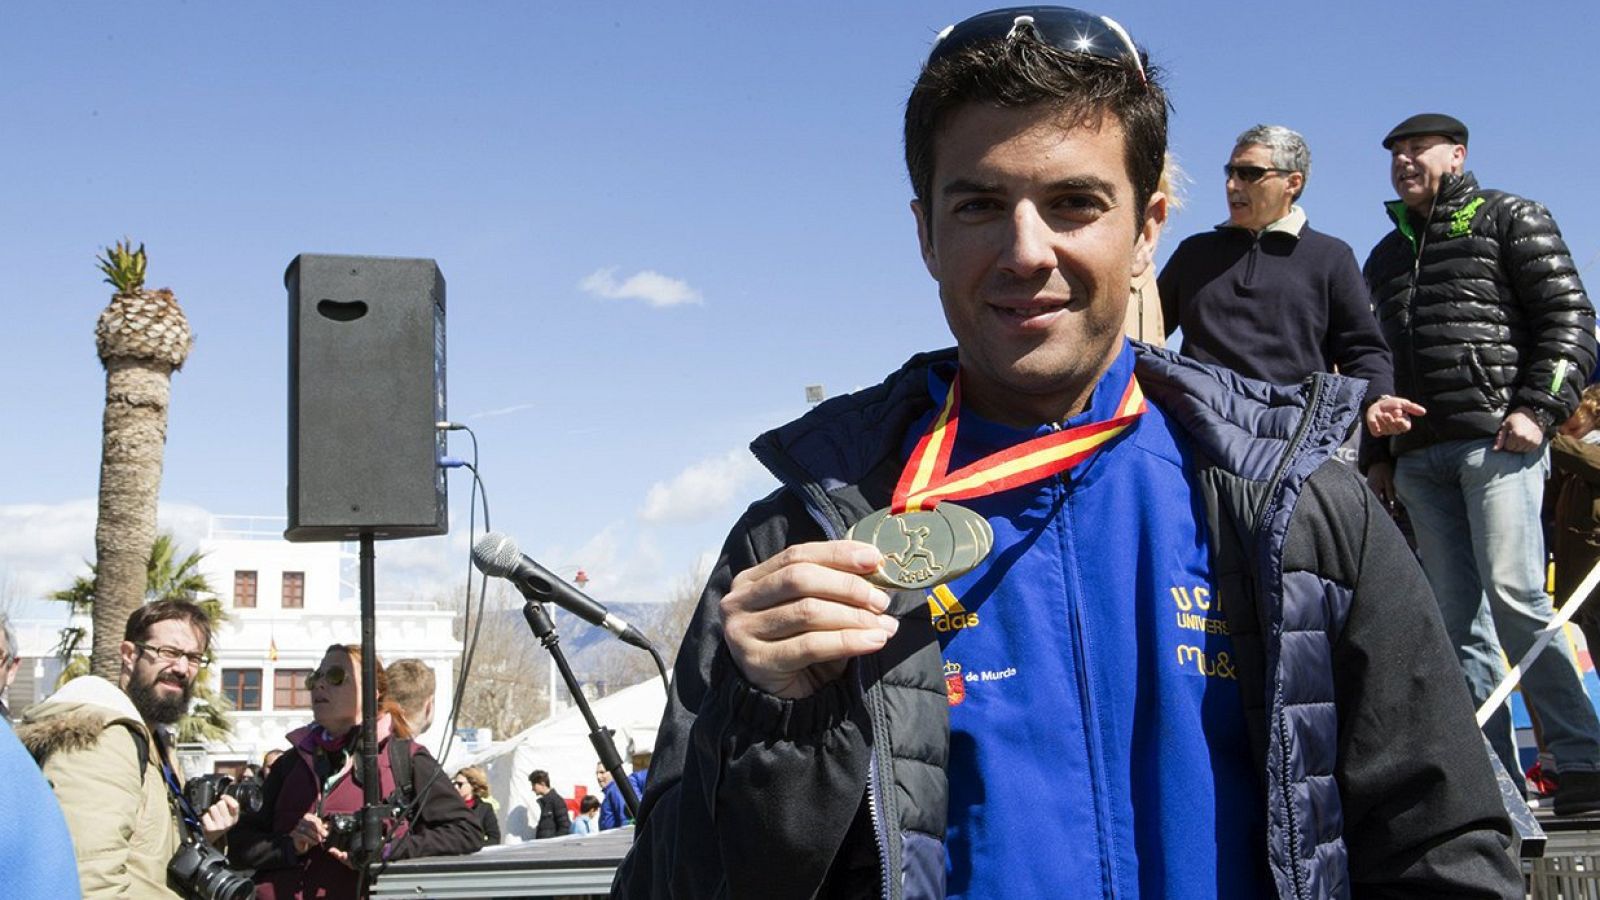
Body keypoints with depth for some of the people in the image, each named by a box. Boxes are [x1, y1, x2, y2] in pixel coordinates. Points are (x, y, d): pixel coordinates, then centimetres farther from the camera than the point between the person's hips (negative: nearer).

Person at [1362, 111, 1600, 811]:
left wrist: (1538, 408, -11)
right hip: (1417, 455, 6)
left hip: (1496, 439, -6)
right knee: (1457, 615, 0)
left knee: (1514, 595, -17)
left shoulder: (1510, 219, 9)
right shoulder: (1385, 256, 26)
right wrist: (1378, 451, 19)